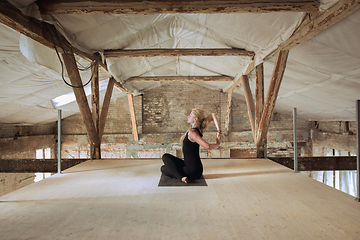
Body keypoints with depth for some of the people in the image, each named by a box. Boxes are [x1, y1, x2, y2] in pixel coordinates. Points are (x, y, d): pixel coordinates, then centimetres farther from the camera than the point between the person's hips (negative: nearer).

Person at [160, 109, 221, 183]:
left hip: (192, 170, -9)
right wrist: (219, 131, 0)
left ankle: (181, 177, -11)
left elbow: (207, 146, -31)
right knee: (163, 168, 19)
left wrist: (217, 144, -11)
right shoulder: (199, 129, 3)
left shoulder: (192, 132, -22)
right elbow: (213, 115, 9)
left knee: (165, 157, 4)